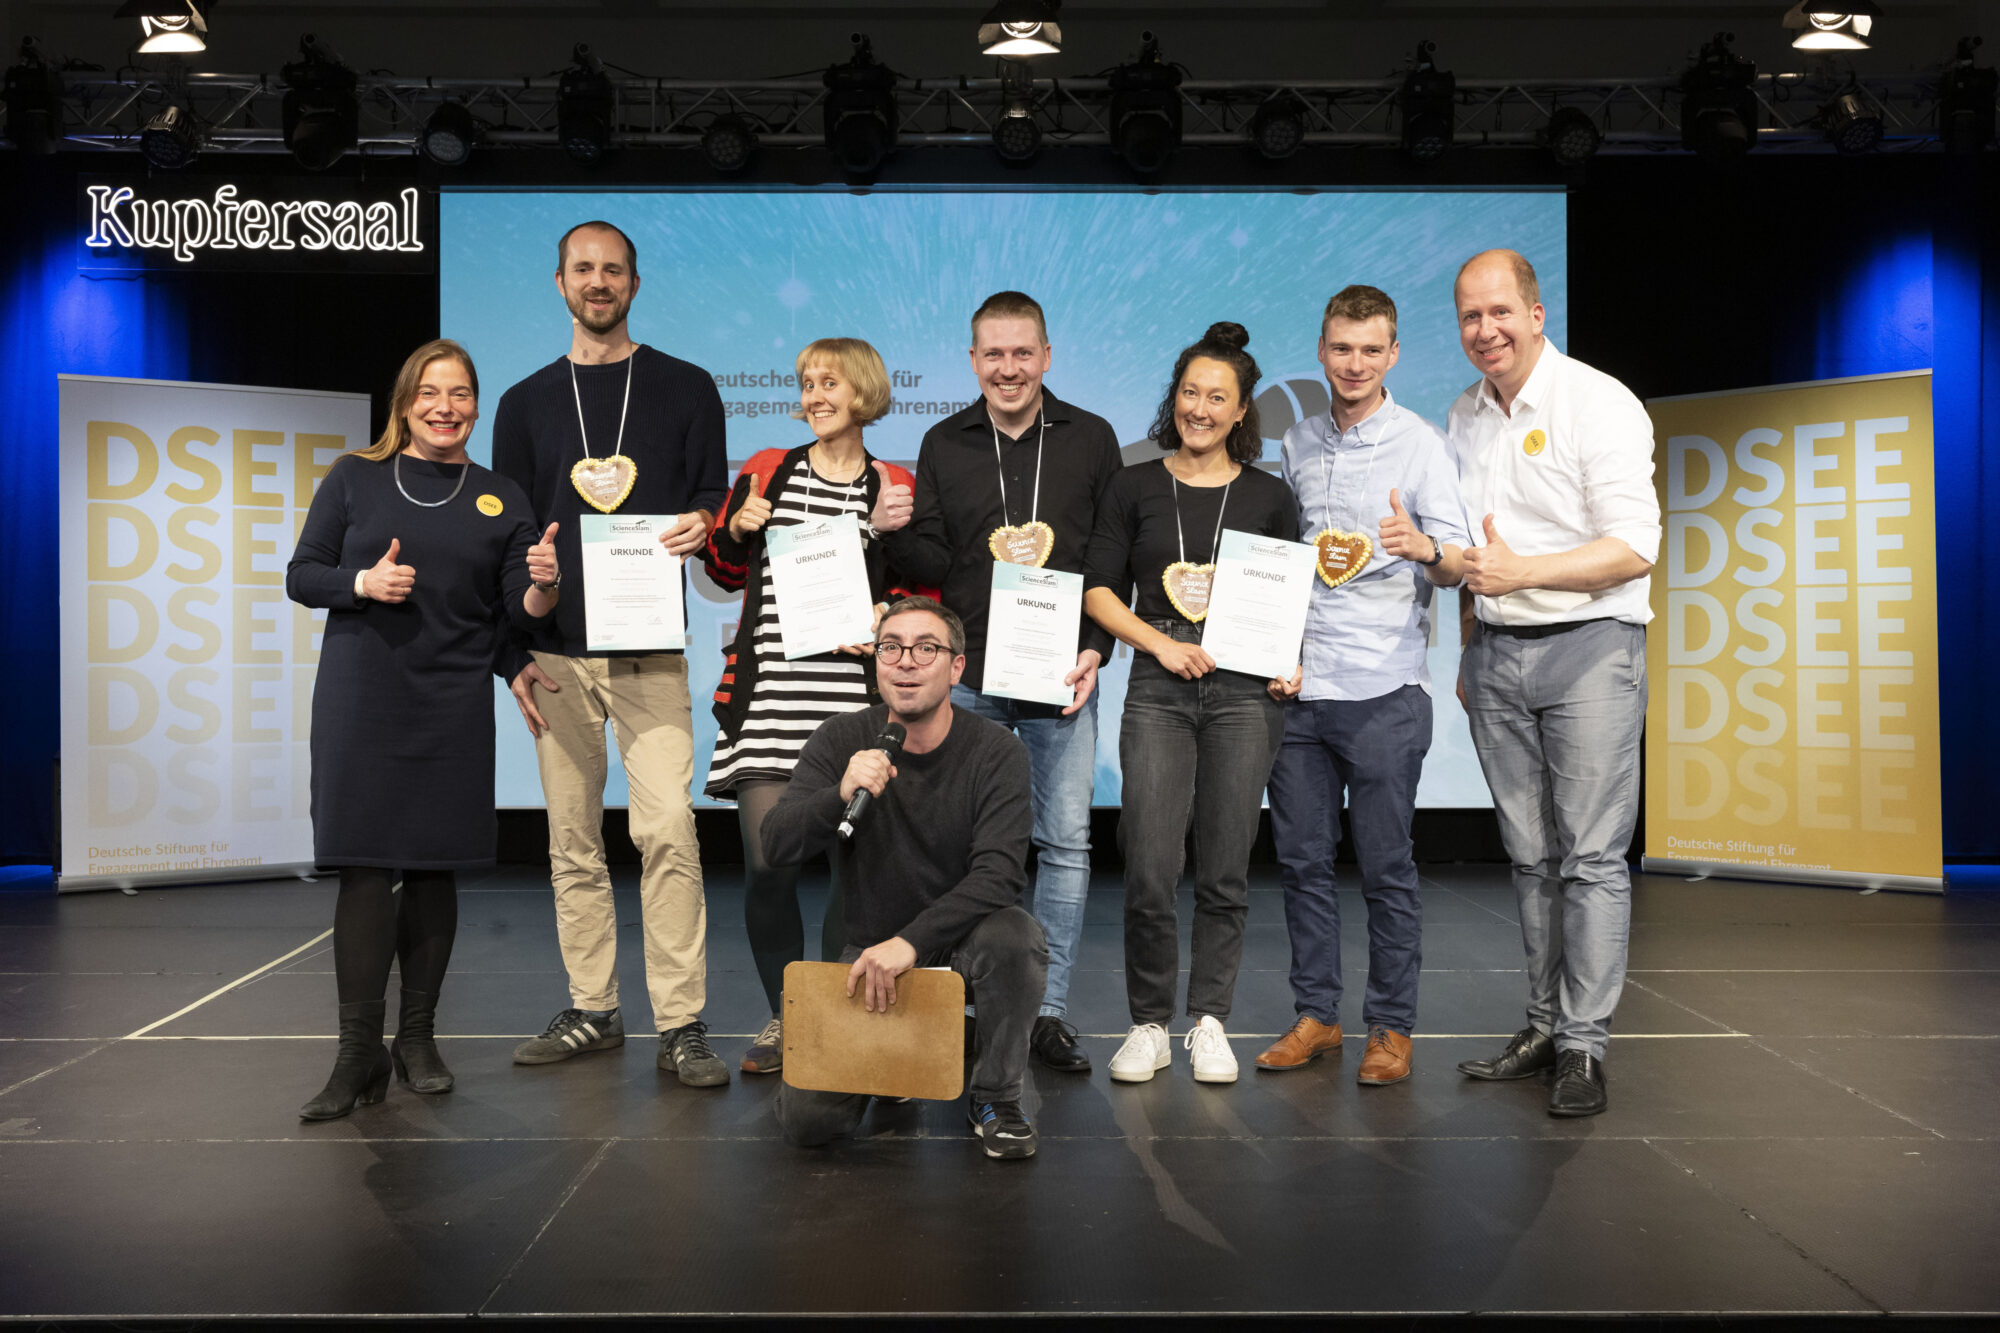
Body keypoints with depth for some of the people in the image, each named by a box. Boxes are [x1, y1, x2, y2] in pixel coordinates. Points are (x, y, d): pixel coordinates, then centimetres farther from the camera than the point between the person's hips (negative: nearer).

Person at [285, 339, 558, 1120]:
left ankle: (418, 1037, 18)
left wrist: (543, 586, -16)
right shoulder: (354, 478, 7)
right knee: (365, 865, -5)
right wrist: (362, 582, -13)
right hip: (360, 700, -1)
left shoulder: (499, 498, 10)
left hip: (453, 708, 2)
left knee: (433, 867, 5)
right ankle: (359, 1054, 0)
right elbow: (301, 575, 6)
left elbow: (519, 611, 6)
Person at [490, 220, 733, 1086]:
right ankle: (592, 1010, 18)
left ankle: (681, 1024, -5)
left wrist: (704, 525, -15)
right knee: (572, 839, 7)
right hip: (556, 655, 3)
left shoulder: (684, 389, 8)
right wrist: (512, 655, 4)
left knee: (666, 828, -11)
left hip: (650, 649, -2)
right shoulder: (526, 404, 13)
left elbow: (714, 502, 10)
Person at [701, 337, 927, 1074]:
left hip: (857, 703, -1)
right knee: (766, 863, -5)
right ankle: (783, 1015, 14)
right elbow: (725, 571, 21)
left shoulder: (897, 489, 8)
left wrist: (890, 619, -8)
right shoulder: (767, 471, 13)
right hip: (769, 695, 1)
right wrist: (738, 530, 2)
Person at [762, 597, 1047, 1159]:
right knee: (806, 1119, -15)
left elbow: (999, 873, -22)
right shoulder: (840, 741, -4)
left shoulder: (997, 752, -11)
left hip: (959, 941, -1)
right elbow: (777, 845, -12)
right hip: (869, 946, 2)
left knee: (1014, 936, -37)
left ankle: (996, 1098, -9)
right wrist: (840, 795, -32)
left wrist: (911, 942, -34)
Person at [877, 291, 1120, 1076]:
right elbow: (918, 553, 7)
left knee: (1066, 842, 0)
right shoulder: (944, 445, 10)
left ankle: (1050, 1011, 10)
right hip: (969, 675, 1)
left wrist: (1097, 647, -6)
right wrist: (989, 566, -11)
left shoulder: (1091, 439, 7)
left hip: (1063, 675, -1)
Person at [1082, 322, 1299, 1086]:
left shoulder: (1270, 497, 10)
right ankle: (1149, 1025, 8)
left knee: (1224, 870, 4)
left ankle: (1210, 1020, 16)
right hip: (1159, 690, -1)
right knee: (1150, 869, -7)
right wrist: (1161, 644, -7)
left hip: (1246, 691, 1)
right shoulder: (1135, 488, 8)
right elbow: (1099, 591, 6)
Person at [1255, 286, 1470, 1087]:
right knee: (1301, 858, 8)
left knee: (1386, 866, 1)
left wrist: (1425, 549, -31)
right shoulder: (1297, 445, 14)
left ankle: (1392, 1026, 12)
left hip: (1383, 689, -5)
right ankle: (1316, 1014, 19)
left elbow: (1455, 563, -9)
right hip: (1298, 687, 5)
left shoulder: (1420, 444, -2)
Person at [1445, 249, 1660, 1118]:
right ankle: (1545, 1024, 18)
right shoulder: (1466, 417, 12)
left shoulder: (1599, 403, -8)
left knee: (1591, 856, -4)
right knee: (1529, 855, 9)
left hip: (1589, 647, -6)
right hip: (1496, 655, 6)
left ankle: (1583, 1046, 1)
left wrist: (1523, 572, -24)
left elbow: (1633, 549, -14)